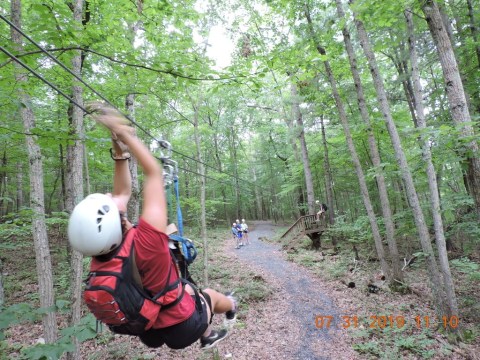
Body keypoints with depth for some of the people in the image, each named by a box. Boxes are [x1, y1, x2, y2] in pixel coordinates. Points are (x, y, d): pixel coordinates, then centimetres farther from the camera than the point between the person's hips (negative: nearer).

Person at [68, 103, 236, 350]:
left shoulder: (101, 254, -21)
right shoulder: (145, 243, -41)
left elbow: (122, 193, -10)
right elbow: (154, 173, -34)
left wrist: (119, 149, -14)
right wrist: (122, 133, -28)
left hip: (149, 333, 5)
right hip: (182, 327, -4)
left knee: (186, 289, 30)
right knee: (207, 294, 25)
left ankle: (207, 336, 54)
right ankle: (230, 308, 61)